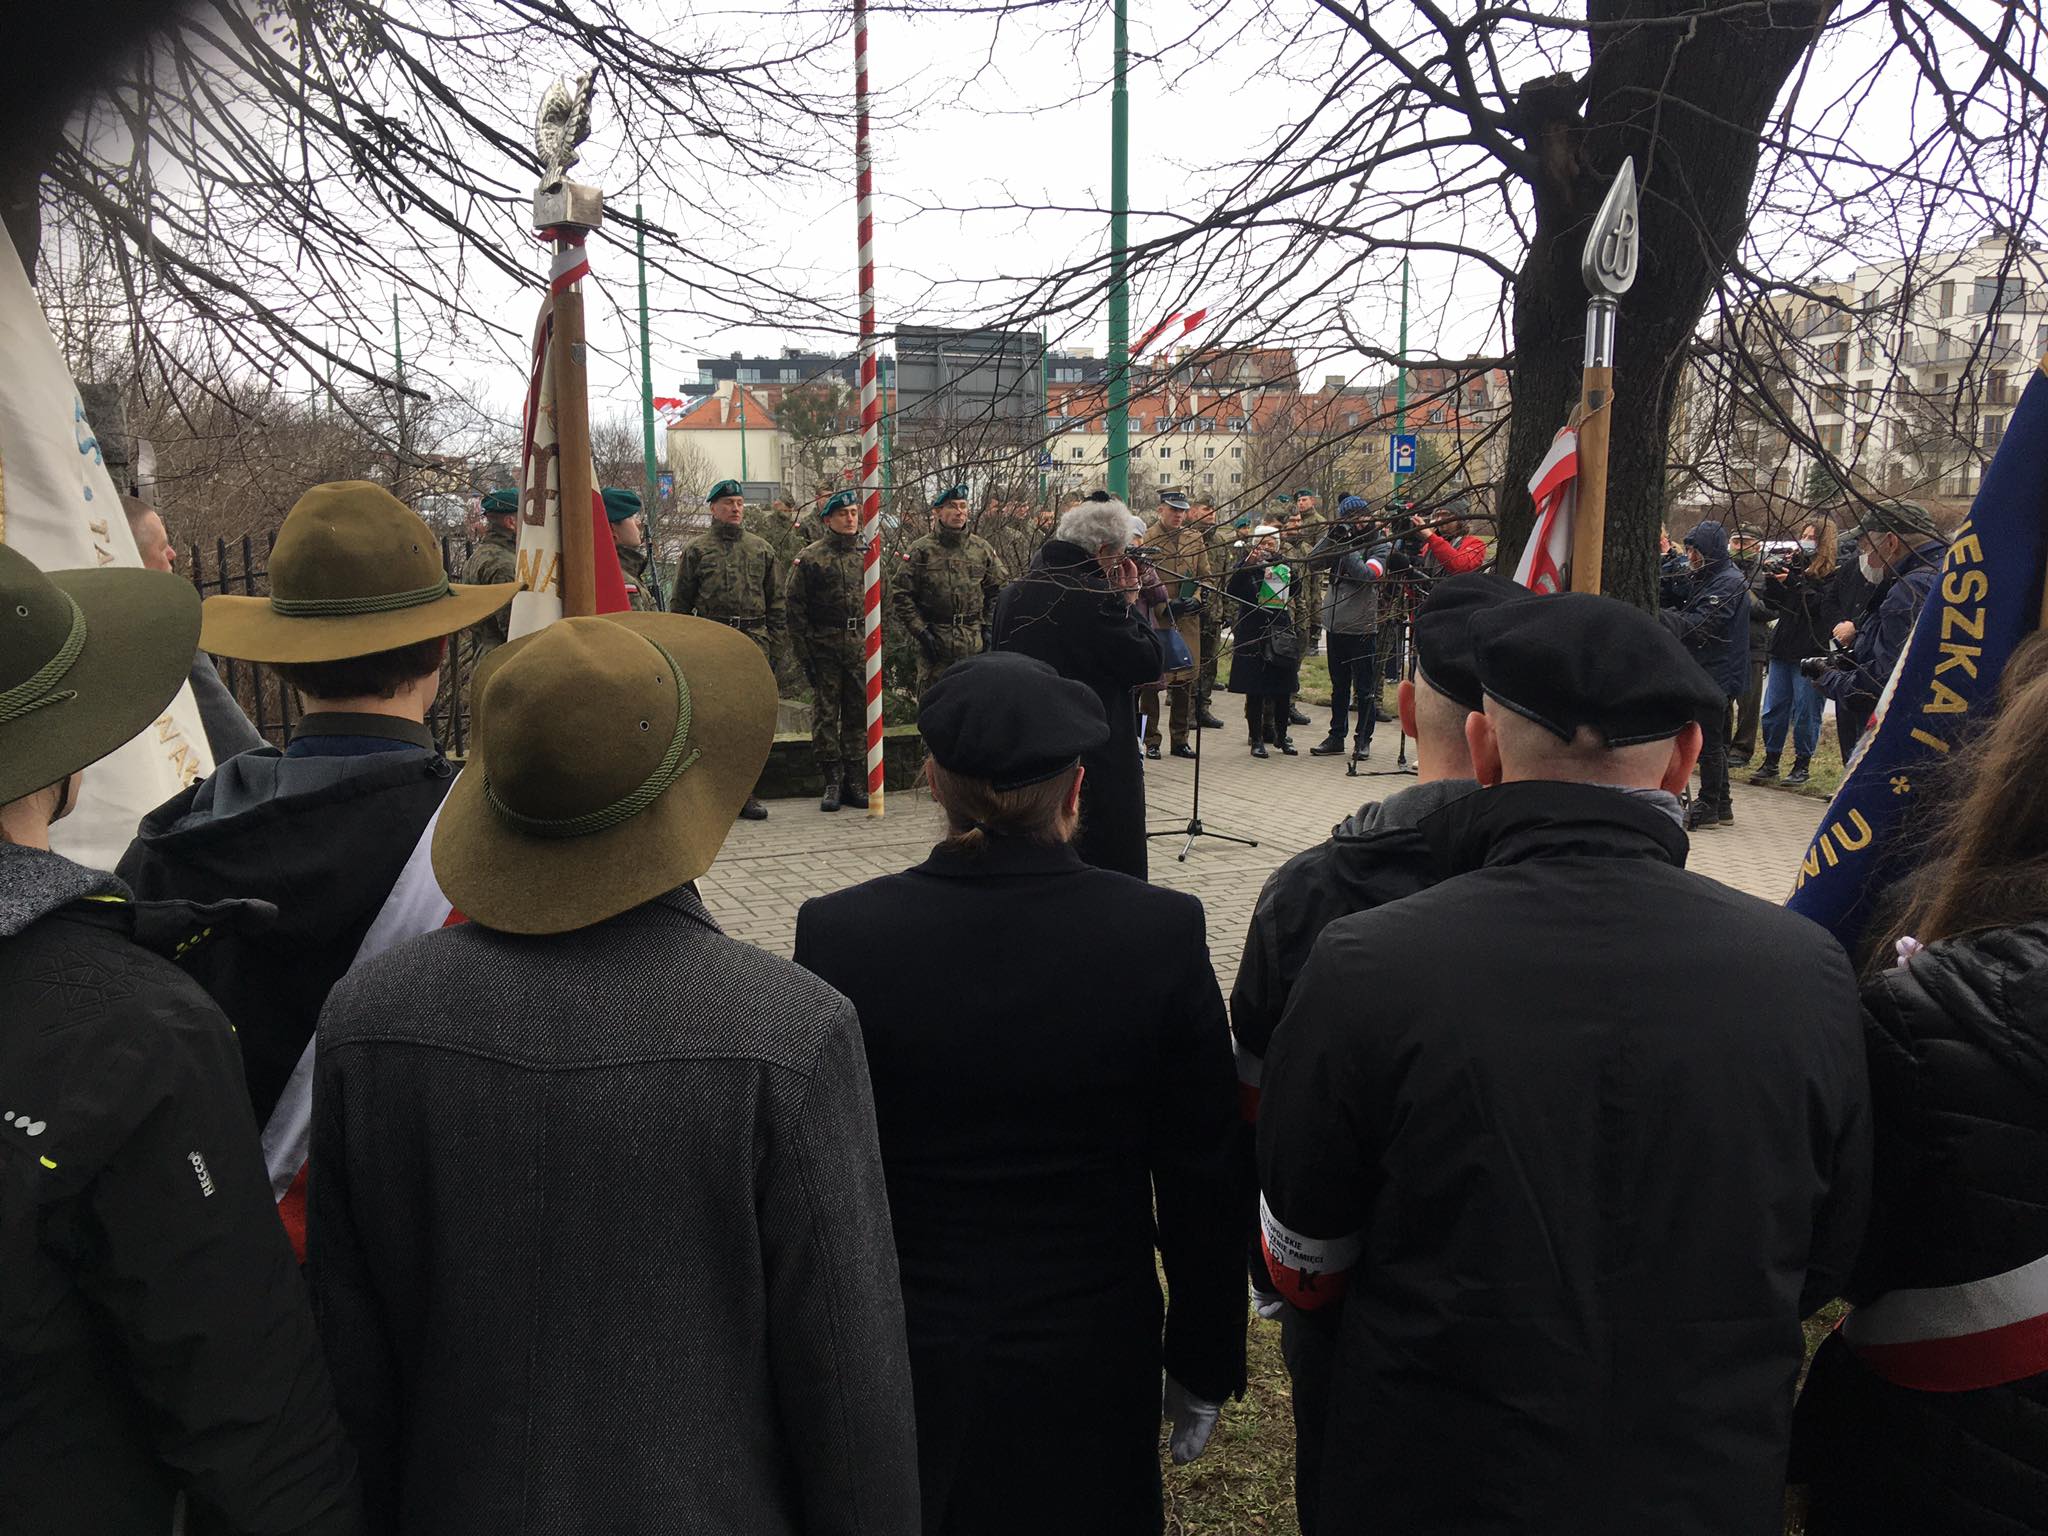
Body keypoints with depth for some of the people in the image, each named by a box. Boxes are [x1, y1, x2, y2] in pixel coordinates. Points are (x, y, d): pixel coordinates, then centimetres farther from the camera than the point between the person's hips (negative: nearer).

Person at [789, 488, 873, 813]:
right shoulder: (810, 558, -1)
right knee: (826, 715, 1)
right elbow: (796, 608, -2)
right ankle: (832, 783, 8)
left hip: (861, 646, 3)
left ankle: (856, 783, 13)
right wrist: (803, 653, -7)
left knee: (859, 714, 5)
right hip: (825, 648, -3)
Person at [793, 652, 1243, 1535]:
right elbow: (1201, 1183, -7)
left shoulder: (839, 935, -16)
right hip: (1089, 1372, 1)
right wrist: (1203, 1367, 7)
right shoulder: (1162, 935, -16)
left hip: (899, 1371, 0)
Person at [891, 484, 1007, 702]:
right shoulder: (921, 551, -2)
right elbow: (901, 594, -1)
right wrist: (920, 632, -6)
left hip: (975, 643, 3)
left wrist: (988, 627, 6)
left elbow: (998, 590, 15)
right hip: (934, 642, -3)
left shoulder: (982, 549, 8)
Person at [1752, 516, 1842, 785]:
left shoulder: (1835, 573, -7)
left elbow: (1824, 606, -18)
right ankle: (1771, 763, 16)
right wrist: (1771, 580, -6)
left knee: (1806, 712, 1)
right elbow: (1775, 604, 11)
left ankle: (1803, 765, 13)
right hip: (1783, 650, 6)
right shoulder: (1795, 564, 12)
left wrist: (1795, 583, -19)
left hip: (1811, 653, -6)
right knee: (1773, 710, 8)